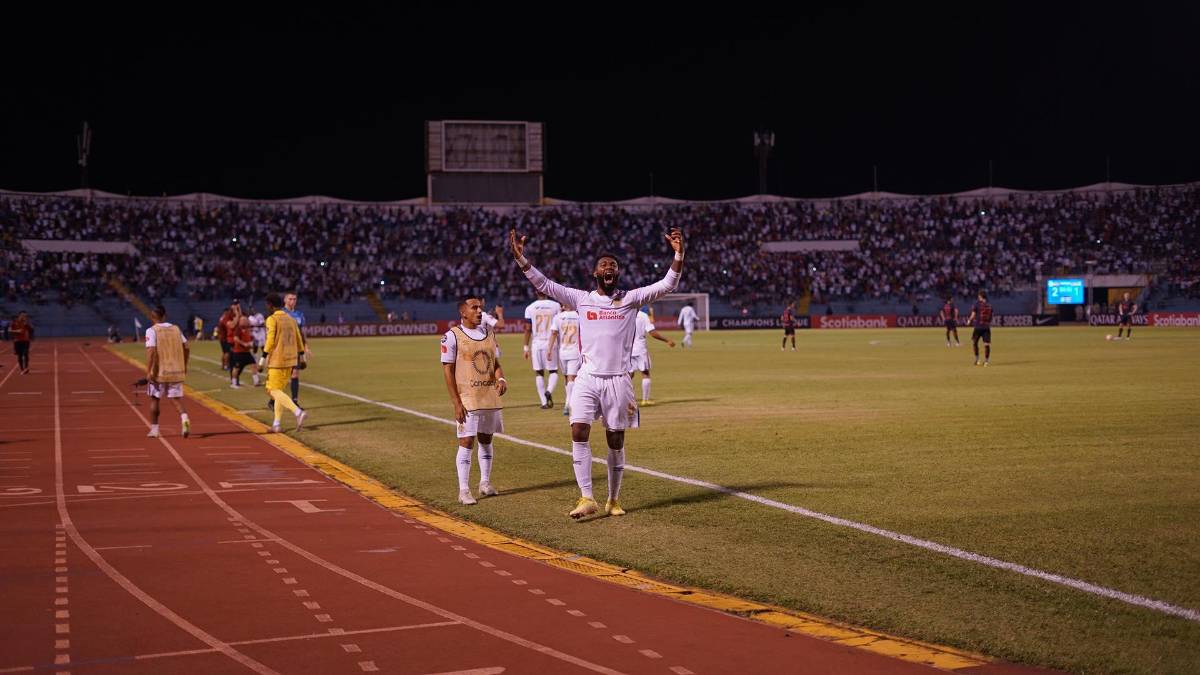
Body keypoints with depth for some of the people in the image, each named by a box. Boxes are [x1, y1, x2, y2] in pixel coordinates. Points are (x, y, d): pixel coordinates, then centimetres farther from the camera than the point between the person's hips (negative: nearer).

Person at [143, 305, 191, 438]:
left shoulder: (152, 331, -8)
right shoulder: (176, 329, 5)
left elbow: (151, 351, -19)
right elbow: (187, 348, 6)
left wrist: (148, 372, -18)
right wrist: (184, 366, 18)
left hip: (159, 372, -3)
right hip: (176, 371, 3)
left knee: (155, 399, 14)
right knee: (176, 398, 7)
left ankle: (154, 429, 19)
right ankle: (184, 417, -21)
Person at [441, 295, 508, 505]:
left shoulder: (489, 334, 10)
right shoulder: (452, 336, -8)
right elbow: (448, 370, -8)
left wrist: (501, 379, -7)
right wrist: (456, 402, -13)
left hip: (491, 397, 6)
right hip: (467, 398, -6)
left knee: (486, 439, 13)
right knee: (466, 441, -7)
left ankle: (485, 483, 25)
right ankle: (464, 490, -4)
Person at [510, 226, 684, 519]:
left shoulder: (631, 299, 5)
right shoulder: (581, 299, 8)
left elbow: (667, 285, -2)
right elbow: (544, 285, 4)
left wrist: (678, 254, -16)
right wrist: (520, 257, -7)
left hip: (618, 380, 0)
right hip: (587, 378, 0)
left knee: (616, 442, 6)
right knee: (578, 434, -14)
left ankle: (613, 500, 20)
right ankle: (587, 498, -9)